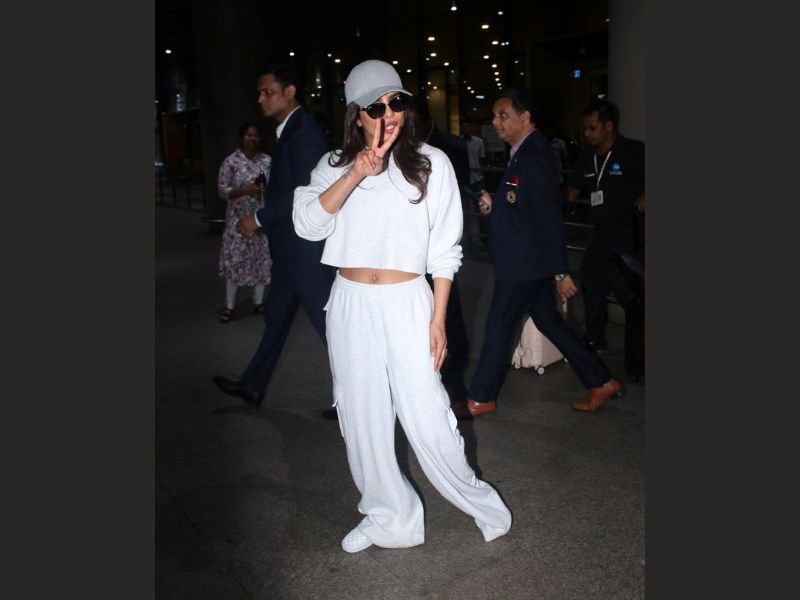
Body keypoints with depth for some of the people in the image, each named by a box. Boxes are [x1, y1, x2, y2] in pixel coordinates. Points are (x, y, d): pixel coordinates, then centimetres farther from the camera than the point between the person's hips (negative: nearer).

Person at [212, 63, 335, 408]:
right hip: (291, 249, 10)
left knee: (327, 322, -2)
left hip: (306, 249, -10)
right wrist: (263, 219, 10)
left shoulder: (304, 132, -16)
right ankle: (253, 386, 32)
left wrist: (259, 219, -15)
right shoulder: (290, 131, 14)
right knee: (276, 317, 18)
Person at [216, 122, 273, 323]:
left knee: (262, 258, 6)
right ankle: (229, 305, 5)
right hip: (239, 219, -3)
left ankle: (259, 301, 19)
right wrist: (246, 190, -19)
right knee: (234, 259, -3)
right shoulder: (231, 161, -3)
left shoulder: (267, 161, 7)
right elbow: (223, 190, -6)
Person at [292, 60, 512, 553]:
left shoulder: (431, 163, 0)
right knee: (363, 419, 11)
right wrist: (358, 172, -24)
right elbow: (307, 223, -14)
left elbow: (445, 252, 0)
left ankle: (480, 503, 26)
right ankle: (388, 518, 31)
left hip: (406, 304, -3)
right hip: (351, 305, 3)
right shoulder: (335, 166, 5)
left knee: (428, 420, -2)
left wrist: (438, 320, -5)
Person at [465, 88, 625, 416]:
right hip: (530, 263, 10)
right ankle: (601, 382, 25)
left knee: (498, 328, 3)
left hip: (523, 264, -10)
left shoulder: (534, 155, -19)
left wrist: (560, 272, -19)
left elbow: (550, 217, -21)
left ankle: (480, 398, 19)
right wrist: (494, 205, 2)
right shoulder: (523, 153, 11)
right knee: (549, 321, 17)